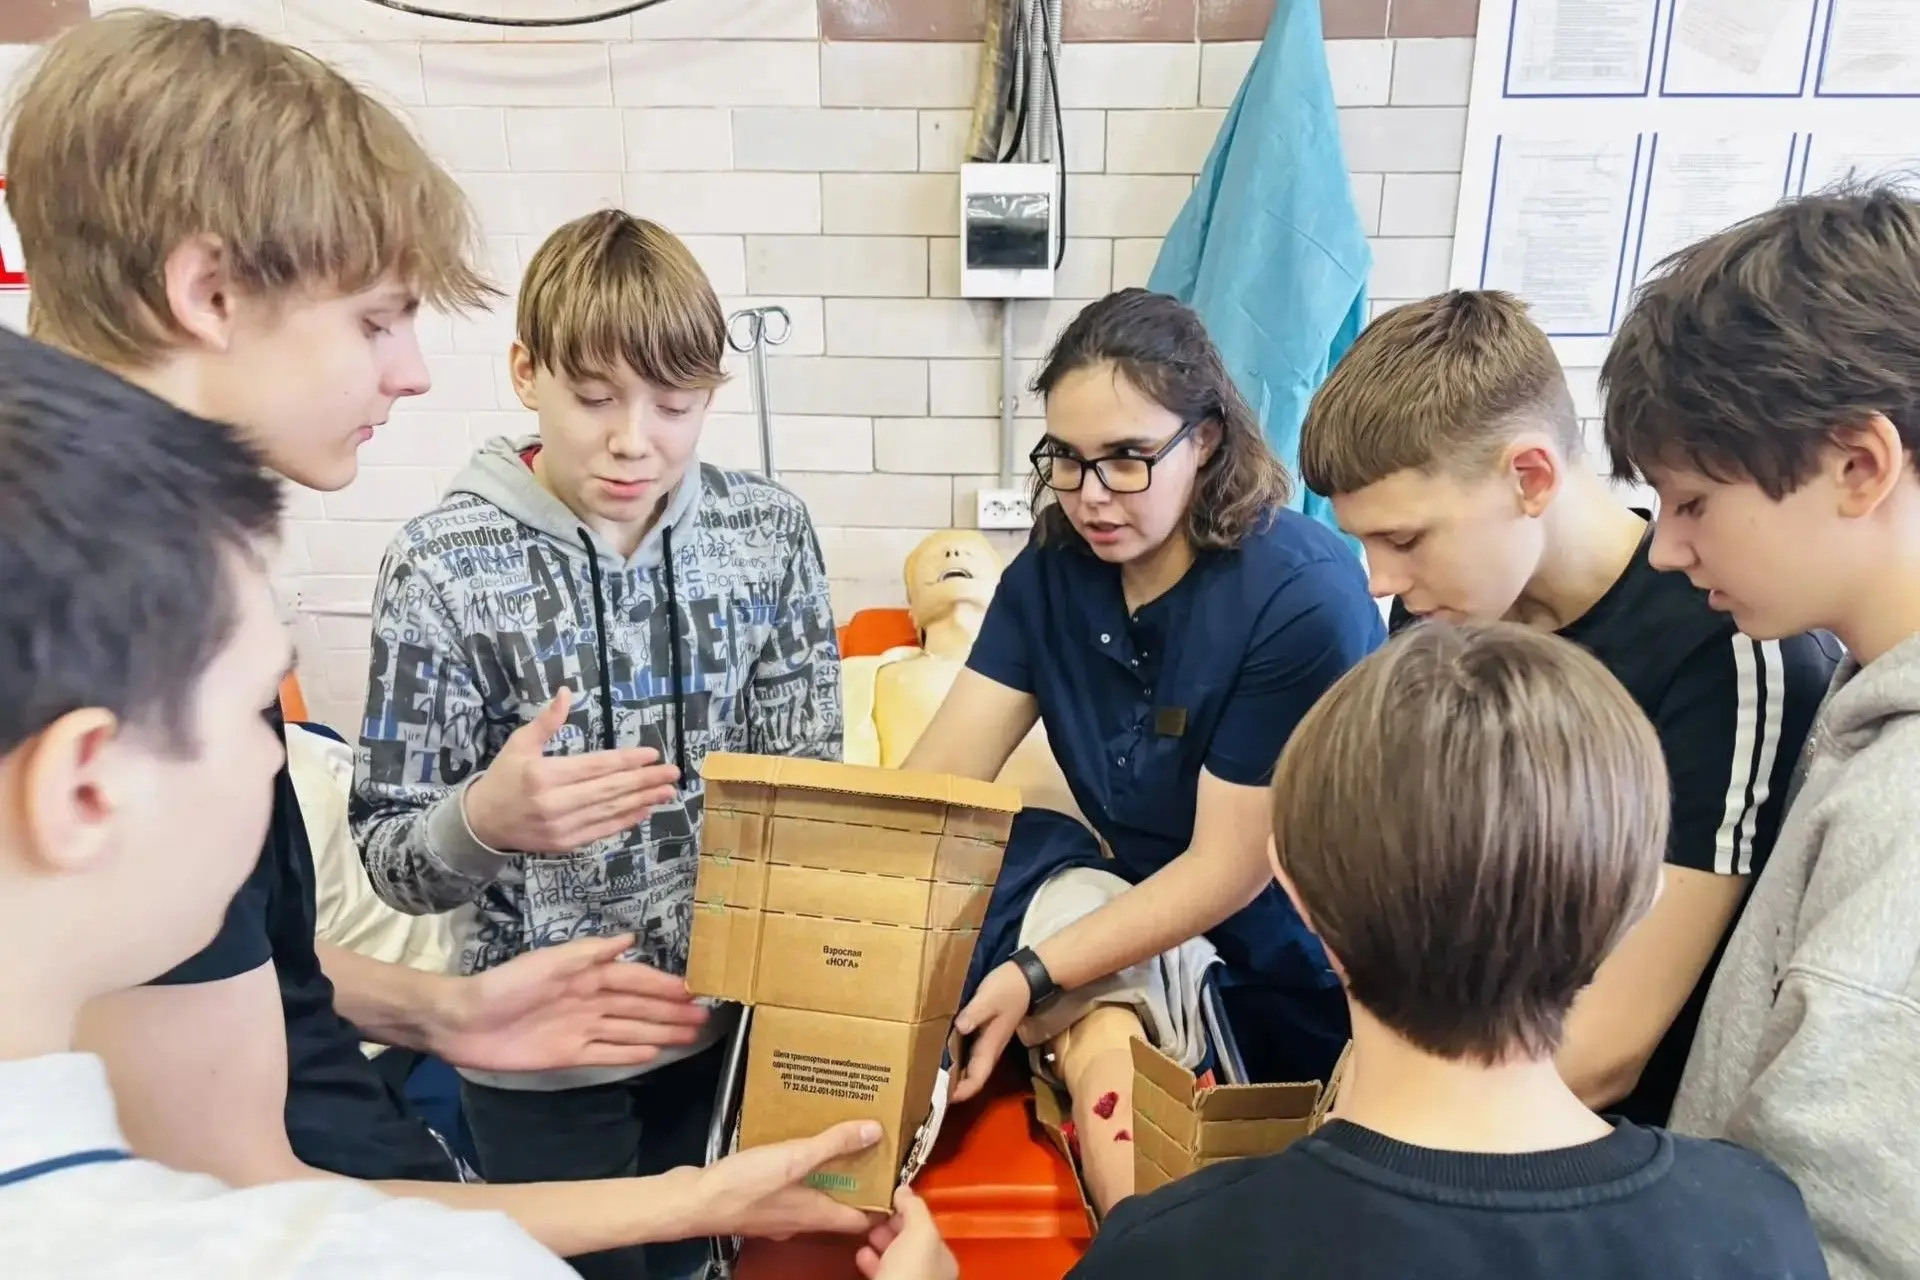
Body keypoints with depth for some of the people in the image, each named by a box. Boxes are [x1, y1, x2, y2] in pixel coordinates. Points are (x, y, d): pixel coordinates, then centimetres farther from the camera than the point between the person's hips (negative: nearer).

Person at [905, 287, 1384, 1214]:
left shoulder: (1303, 599, -23)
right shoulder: (1053, 568, -6)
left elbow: (1230, 868, -22)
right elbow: (937, 774, -13)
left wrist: (1035, 975, -30)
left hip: (1286, 964, -3)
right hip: (1136, 907, 4)